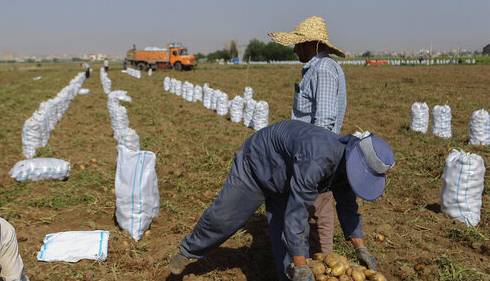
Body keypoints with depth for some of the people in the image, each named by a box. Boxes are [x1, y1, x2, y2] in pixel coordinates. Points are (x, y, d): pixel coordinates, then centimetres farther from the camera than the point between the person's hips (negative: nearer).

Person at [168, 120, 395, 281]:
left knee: (290, 237, -1)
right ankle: (189, 251, 34)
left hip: (284, 182, 7)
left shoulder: (346, 163, -16)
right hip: (255, 166, -6)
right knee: (222, 218, 5)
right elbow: (296, 214, -42)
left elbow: (347, 206, 2)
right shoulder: (315, 159, -44)